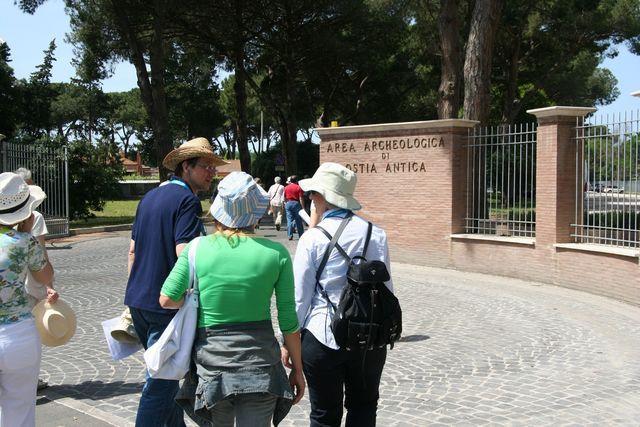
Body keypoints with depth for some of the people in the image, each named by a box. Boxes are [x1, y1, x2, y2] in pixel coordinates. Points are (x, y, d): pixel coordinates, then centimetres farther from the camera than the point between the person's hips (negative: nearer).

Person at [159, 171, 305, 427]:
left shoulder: (198, 248, -6)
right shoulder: (276, 253, -6)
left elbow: (166, 299, -6)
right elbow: (288, 321, -3)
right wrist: (297, 368, 8)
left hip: (211, 361, 1)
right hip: (260, 364, -1)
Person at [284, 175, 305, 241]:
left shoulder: (286, 187, 5)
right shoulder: (298, 187, -6)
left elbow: (284, 198, 11)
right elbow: (301, 198, -10)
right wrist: (303, 207, -7)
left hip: (288, 203, 3)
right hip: (296, 203, -3)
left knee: (289, 220, 4)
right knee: (298, 220, 6)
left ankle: (290, 236, -2)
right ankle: (301, 236, 11)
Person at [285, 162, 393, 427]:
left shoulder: (313, 238, -11)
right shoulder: (376, 234, -2)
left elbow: (299, 296, -9)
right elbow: (386, 288, 3)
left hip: (323, 338, -3)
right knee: (363, 405, 20)